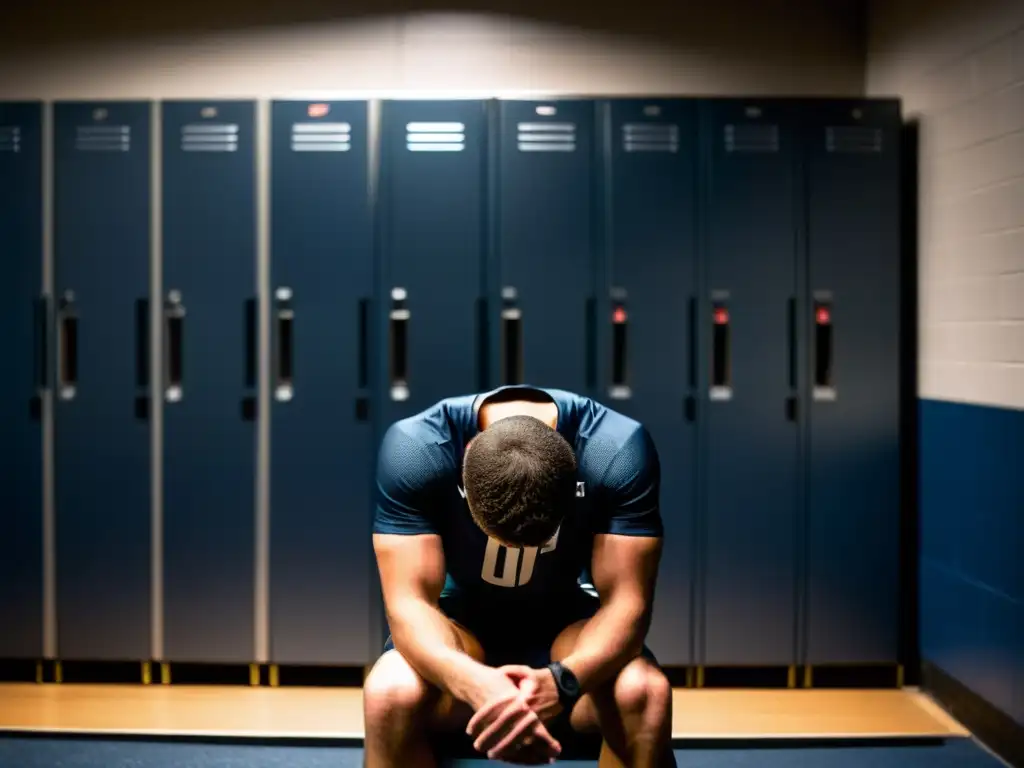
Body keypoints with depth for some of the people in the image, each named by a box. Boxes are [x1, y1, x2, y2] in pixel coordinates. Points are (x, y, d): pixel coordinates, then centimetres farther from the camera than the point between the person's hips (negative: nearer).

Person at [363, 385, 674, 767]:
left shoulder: (618, 452, -25)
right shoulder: (414, 449, -27)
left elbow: (626, 601, -25)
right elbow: (409, 602, -29)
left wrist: (561, 680, -45)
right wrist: (478, 683, -49)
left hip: (566, 621, 1)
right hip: (462, 619, 0)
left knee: (643, 692, -32)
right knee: (390, 693, -33)